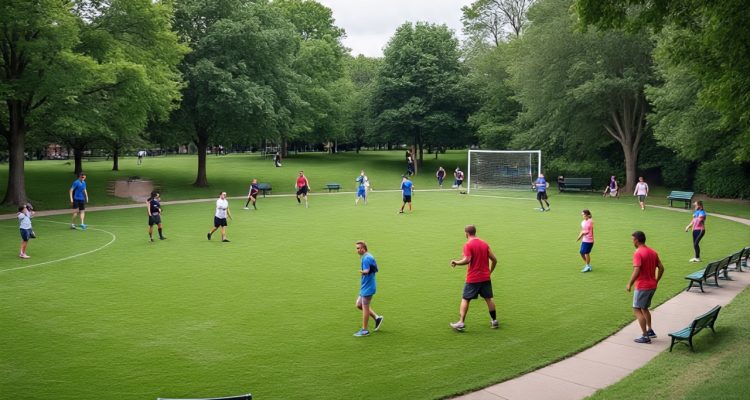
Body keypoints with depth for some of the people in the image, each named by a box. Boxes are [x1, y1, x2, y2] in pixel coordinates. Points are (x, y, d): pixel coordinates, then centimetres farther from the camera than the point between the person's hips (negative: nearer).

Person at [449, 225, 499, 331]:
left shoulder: (468, 245, -11)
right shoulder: (484, 244, 7)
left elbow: (467, 260, -23)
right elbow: (494, 259, 6)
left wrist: (456, 262, -8)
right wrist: (490, 271, 19)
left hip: (473, 279, -5)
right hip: (485, 277, 5)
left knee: (465, 299, 3)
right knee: (489, 298, 14)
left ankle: (461, 322, 0)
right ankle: (494, 320, 20)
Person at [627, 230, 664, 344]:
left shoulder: (638, 253, -17)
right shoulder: (653, 252, 8)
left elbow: (637, 271, -25)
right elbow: (661, 268, 10)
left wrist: (629, 284, -16)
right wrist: (656, 281, 19)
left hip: (642, 287, -8)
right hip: (652, 286, 8)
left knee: (637, 310, 1)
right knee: (644, 308, 23)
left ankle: (645, 336, 0)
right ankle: (650, 331, 25)